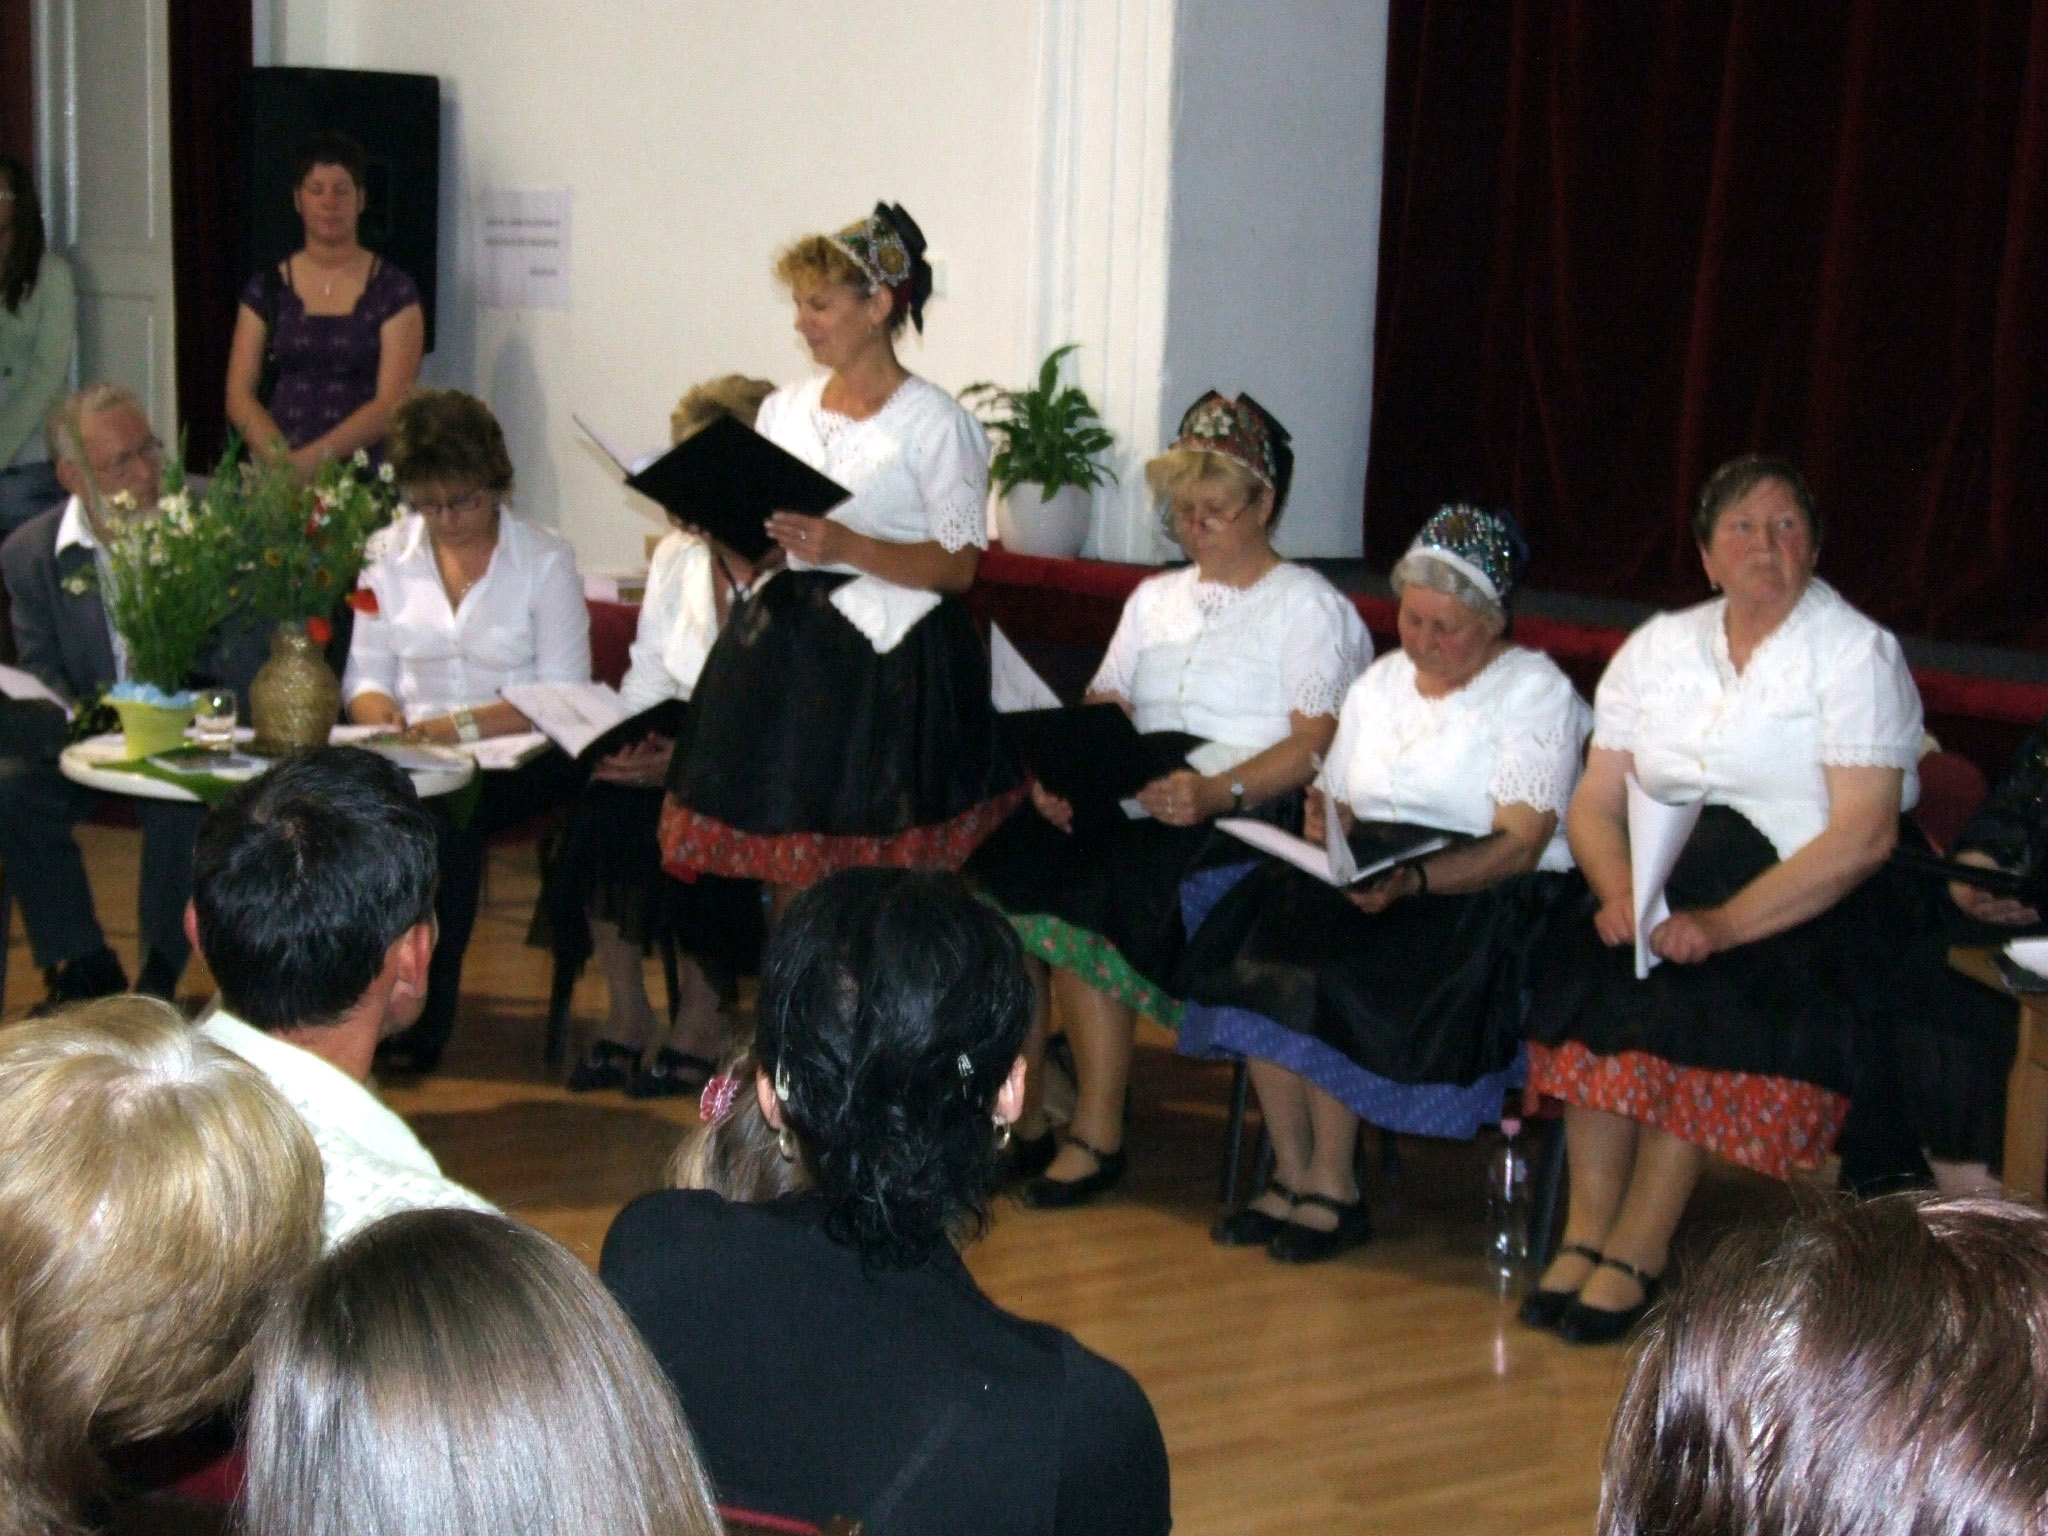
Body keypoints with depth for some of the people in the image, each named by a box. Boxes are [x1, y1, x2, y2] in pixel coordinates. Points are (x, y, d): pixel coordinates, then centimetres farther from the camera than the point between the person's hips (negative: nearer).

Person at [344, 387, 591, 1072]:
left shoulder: (545, 559, 2)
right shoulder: (387, 553, 12)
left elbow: (565, 695, -5)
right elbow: (366, 676, 13)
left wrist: (466, 724, -18)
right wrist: (381, 716, -11)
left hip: (519, 760, -3)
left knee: (445, 810, -35)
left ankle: (423, 1017, -23)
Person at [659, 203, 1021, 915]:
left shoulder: (934, 422, -4)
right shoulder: (783, 410, 14)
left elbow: (957, 566, -9)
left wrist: (847, 547, -21)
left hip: (890, 670, -5)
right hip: (784, 658, 6)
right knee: (787, 873, 5)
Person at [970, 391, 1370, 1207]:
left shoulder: (1311, 607, 5)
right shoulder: (1154, 599, 26)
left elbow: (1314, 743, -8)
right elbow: (1102, 709, 17)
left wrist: (1218, 790, -25)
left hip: (1240, 818, -6)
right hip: (1125, 807, 6)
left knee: (1086, 903, -31)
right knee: (1001, 878, -22)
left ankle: (1097, 1134, -21)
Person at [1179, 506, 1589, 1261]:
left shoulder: (1536, 692, -5)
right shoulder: (1380, 681, 16)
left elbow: (1520, 844, -14)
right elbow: (1335, 803, 15)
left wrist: (1413, 880, -30)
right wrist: (1323, 823, -11)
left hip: (1483, 894, -6)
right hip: (1362, 885, 6)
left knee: (1332, 969, -30)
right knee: (1259, 938, -23)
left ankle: (1330, 1186, -13)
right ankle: (1290, 1172, -14)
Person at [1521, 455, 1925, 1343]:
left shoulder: (1858, 655, -4)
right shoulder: (1657, 647, 12)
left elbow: (1863, 836, -14)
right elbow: (1595, 803, 7)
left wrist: (1725, 923, -24)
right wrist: (1620, 894, -15)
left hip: (1809, 905, -4)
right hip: (1664, 881, 4)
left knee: (1701, 998, -31)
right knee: (1586, 966, -25)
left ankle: (1634, 1254, -21)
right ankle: (1587, 1227, -19)